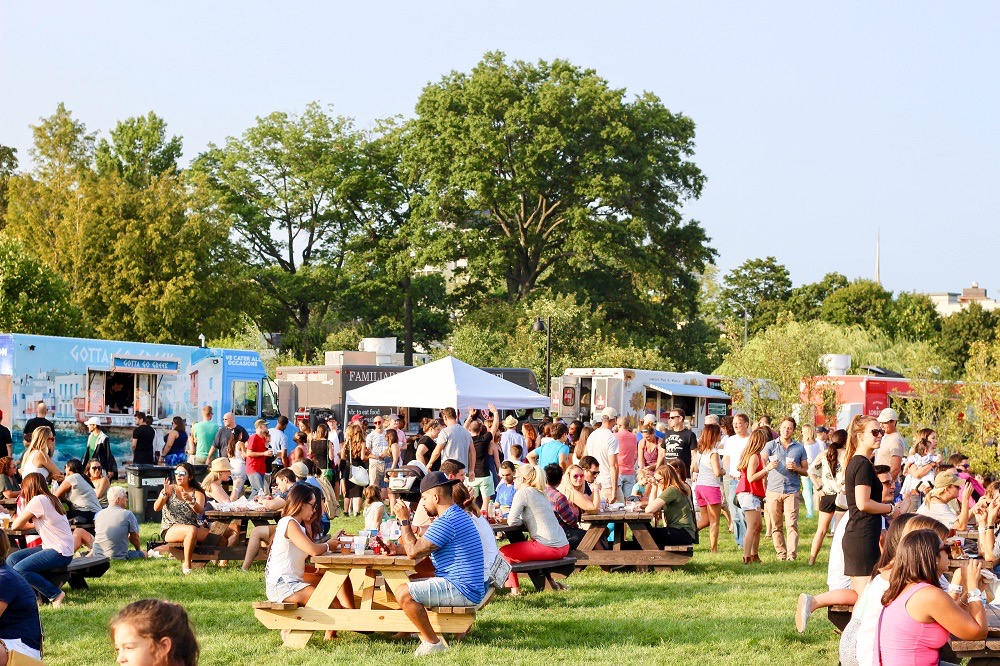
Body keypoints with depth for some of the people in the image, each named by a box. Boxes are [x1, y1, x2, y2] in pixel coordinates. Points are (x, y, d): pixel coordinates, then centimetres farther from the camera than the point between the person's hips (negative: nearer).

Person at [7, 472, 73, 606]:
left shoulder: (38, 500, -14)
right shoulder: (51, 499, 15)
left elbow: (16, 526, -9)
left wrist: (16, 520, 12)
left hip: (60, 552, -10)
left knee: (19, 569, -20)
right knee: (11, 559, 2)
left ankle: (55, 594, -9)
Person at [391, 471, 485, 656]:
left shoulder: (446, 522, -19)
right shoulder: (457, 515, 17)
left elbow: (414, 551, -18)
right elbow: (421, 548, 19)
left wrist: (404, 520, -9)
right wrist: (399, 548, 7)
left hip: (461, 590, -11)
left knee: (403, 593, -21)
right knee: (407, 587, 22)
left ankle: (433, 643, -13)